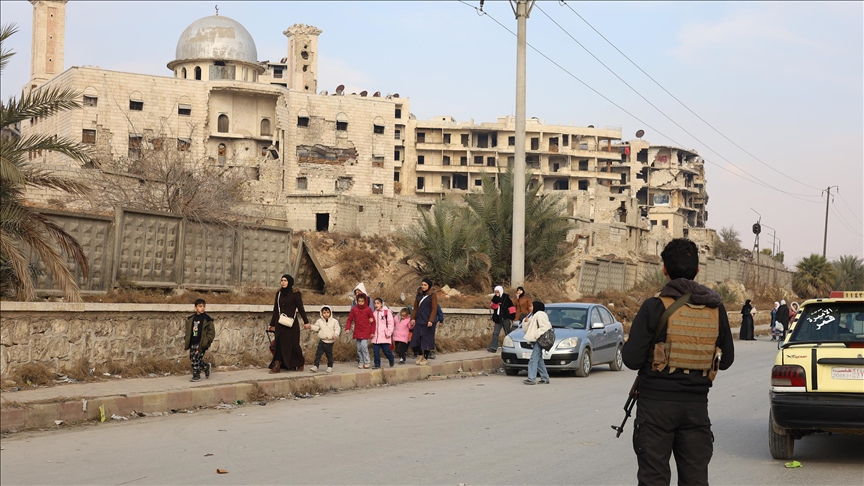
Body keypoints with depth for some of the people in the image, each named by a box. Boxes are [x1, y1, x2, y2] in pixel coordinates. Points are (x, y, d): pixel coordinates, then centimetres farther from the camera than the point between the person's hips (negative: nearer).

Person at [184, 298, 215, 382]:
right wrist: (187, 343, 12)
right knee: (193, 359, 7)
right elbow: (188, 331, 19)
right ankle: (206, 366, 29)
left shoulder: (207, 319, -4)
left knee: (197, 359, -8)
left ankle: (196, 375, 5)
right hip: (193, 343, 5)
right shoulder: (191, 319, 10)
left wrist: (207, 342, -13)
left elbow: (211, 332, -4)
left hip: (201, 344, -5)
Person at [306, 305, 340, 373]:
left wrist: (335, 334, -17)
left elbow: (337, 329, -1)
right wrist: (310, 327, -13)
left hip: (330, 341, -1)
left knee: (329, 355, 8)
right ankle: (315, 366, -3)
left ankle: (330, 367, 18)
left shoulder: (334, 321, -1)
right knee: (318, 353, -4)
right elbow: (316, 327, 3)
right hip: (322, 340, 1)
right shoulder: (319, 321, 4)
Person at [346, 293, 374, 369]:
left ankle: (366, 362, -1)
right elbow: (349, 319, 6)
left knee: (364, 345, -15)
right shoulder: (354, 309, 2)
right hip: (357, 331, 3)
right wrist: (347, 328, -7)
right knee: (359, 348, 6)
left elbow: (373, 321, 1)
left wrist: (372, 332, -2)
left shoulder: (368, 309, -4)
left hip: (366, 331, -3)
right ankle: (361, 362, 16)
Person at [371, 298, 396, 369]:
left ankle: (392, 359, 25)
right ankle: (377, 364, 9)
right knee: (375, 351, 1)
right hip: (376, 336, 5)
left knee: (386, 350, -2)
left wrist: (388, 333, -12)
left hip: (384, 336, -5)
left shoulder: (387, 312, -6)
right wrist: (372, 333, 11)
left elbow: (391, 323, -9)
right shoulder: (374, 313, 13)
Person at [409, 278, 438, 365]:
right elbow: (416, 307, 13)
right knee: (416, 338, 4)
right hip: (419, 321, 5)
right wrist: (413, 318, 4)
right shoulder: (419, 295, 9)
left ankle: (426, 358, 13)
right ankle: (420, 356, 23)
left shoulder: (433, 295, -7)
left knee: (427, 339, 1)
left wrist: (431, 320, -18)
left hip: (428, 322, -5)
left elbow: (434, 309, -11)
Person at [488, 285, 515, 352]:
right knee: (495, 333, -2)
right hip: (498, 319, 4)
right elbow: (493, 306, -6)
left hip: (506, 318, -4)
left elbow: (511, 307, -6)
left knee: (507, 333, 5)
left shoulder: (506, 297, -5)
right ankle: (493, 347, -5)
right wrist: (495, 300, -19)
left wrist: (512, 317, -9)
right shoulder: (495, 298, 9)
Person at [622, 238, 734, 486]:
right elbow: (726, 360, 10)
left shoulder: (654, 307, -11)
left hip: (657, 403, -3)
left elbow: (632, 359, -12)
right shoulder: (716, 309, 2)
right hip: (697, 404, 4)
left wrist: (626, 346, 8)